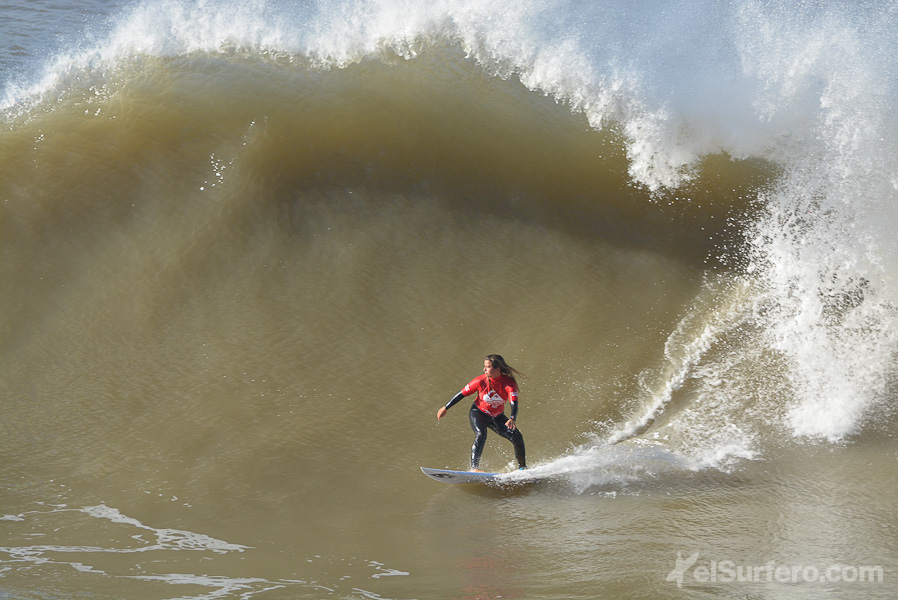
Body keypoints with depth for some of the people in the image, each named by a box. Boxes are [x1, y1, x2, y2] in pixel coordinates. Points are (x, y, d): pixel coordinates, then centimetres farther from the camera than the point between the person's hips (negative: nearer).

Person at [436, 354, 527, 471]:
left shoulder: (508, 383, -23)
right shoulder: (481, 381, -22)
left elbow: (514, 403, -36)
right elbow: (462, 394, -9)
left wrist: (512, 419, -56)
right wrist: (445, 408, -3)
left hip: (497, 417, 2)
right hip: (478, 413, -2)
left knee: (517, 437, -10)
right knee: (480, 435, -32)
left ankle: (523, 468, 11)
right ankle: (474, 467, -34)